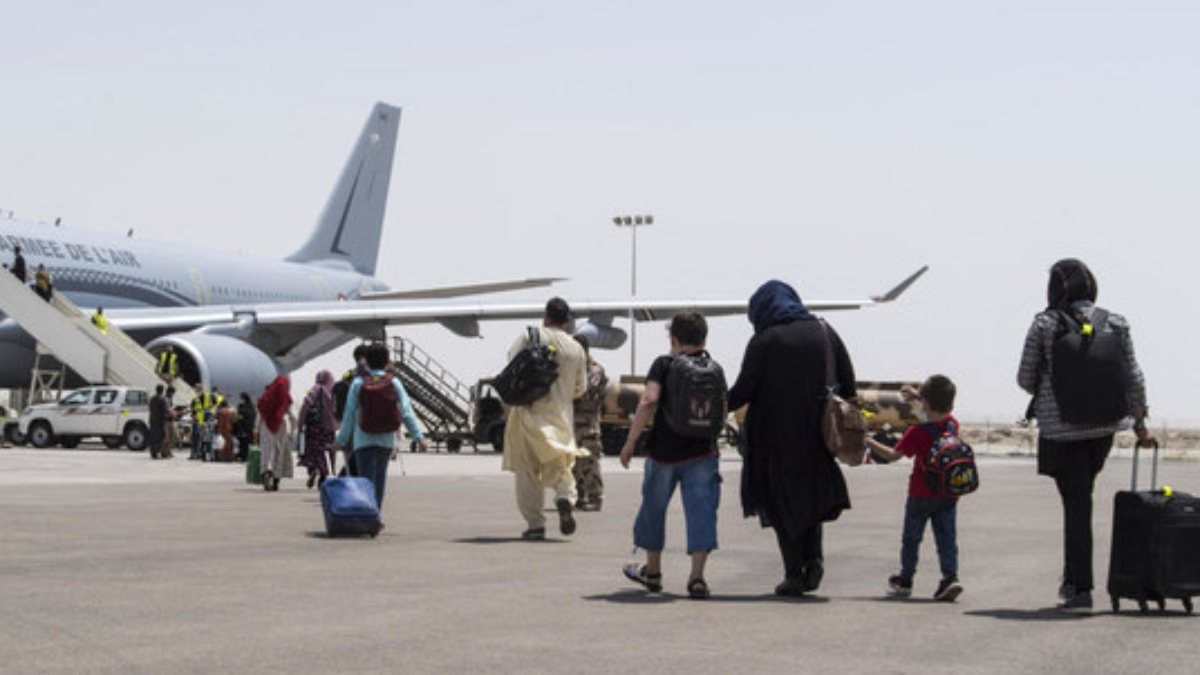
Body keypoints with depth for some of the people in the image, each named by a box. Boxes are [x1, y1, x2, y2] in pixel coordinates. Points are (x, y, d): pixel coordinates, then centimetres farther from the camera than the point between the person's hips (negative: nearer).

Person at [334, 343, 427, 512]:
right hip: (387, 440, 2)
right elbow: (406, 412, -6)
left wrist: (341, 440, 3)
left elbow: (349, 414, -5)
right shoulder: (394, 383, -3)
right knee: (380, 476, 21)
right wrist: (419, 437, -2)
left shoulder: (359, 383, -6)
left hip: (364, 440, -2)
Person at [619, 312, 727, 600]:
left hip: (664, 451, -2)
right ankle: (697, 577, -14)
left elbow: (648, 400, -17)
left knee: (654, 508, 17)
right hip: (702, 453, 2)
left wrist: (630, 441, -13)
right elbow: (722, 413, 12)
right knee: (701, 511, -1)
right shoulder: (715, 369, 6)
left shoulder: (665, 364, -5)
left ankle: (652, 571, 30)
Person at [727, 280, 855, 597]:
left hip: (777, 432, -4)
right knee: (811, 493, 19)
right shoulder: (824, 331, 6)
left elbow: (743, 390, -7)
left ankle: (794, 573, 4)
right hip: (817, 430, 4)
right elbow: (848, 384, 6)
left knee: (782, 500, 6)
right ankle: (814, 557, -1)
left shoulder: (764, 341, -8)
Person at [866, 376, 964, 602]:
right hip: (949, 494, 4)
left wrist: (871, 443, 3)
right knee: (947, 537, 3)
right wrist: (917, 396, 27)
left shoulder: (917, 433, -17)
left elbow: (893, 455, -11)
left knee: (911, 537, 12)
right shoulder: (953, 425, -1)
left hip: (921, 494, -3)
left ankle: (905, 580, 23)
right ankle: (950, 576, -13)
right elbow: (942, 410, 22)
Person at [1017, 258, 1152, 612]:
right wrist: (1139, 423, 14)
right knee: (1080, 498, 19)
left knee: (1076, 504, 1)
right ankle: (1072, 579, 21)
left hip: (1060, 427, -3)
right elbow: (1133, 378, 3)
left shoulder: (1045, 324, -8)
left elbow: (1025, 377, -2)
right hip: (1105, 424, 3)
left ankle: (1081, 588, -1)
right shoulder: (1115, 324, 1)